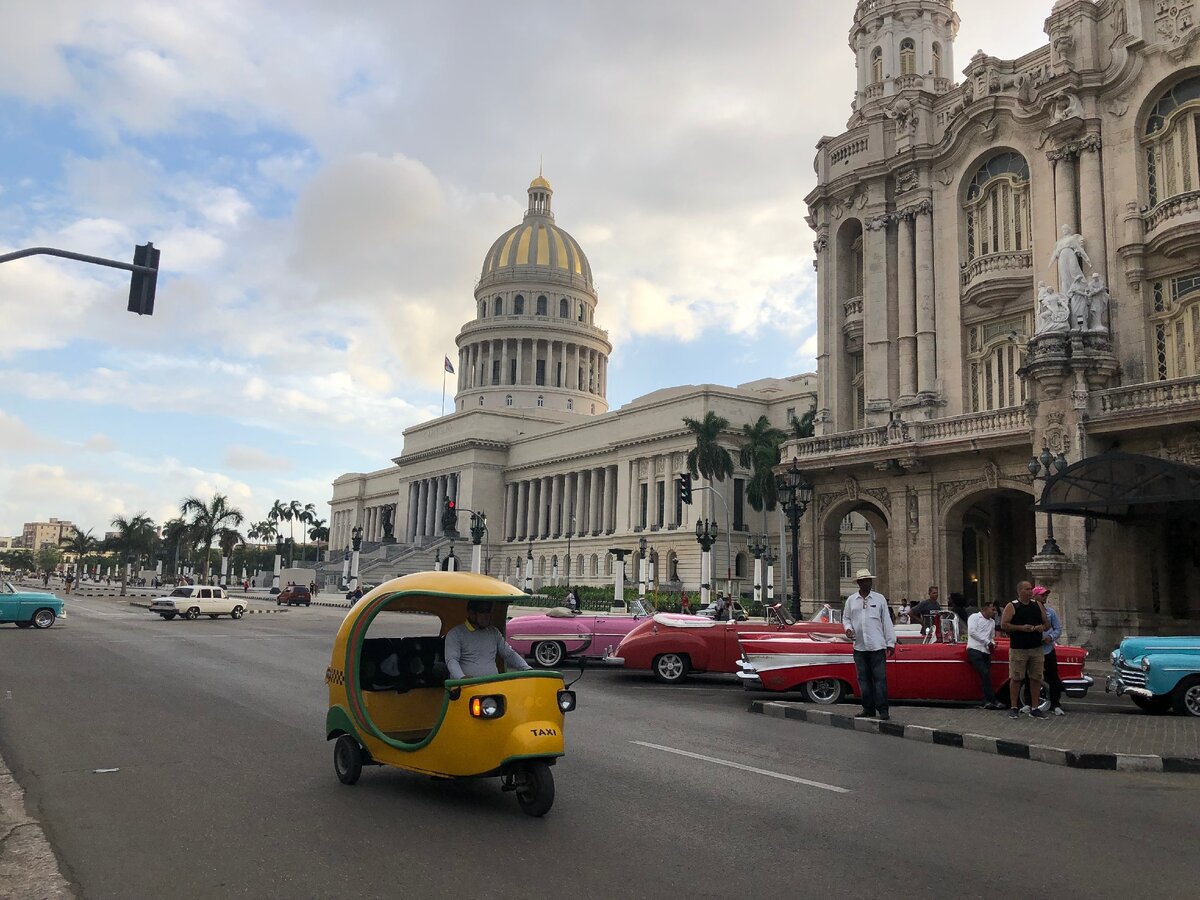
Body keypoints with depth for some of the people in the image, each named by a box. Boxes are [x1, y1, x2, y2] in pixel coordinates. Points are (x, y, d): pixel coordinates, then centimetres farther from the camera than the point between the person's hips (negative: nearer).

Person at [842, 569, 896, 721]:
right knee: (863, 679, 7)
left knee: (880, 679, -4)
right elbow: (846, 618, 16)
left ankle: (883, 710, 1)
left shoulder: (880, 599, 4)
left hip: (877, 646, -2)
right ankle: (868, 709, 16)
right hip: (859, 647, 2)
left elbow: (887, 621, 5)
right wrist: (847, 628, -6)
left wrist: (891, 643, 1)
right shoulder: (851, 600, 8)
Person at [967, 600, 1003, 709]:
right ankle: (993, 700, -16)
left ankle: (987, 701, -3)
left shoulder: (992, 622, 24)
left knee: (985, 676, -3)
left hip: (986, 651, 6)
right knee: (985, 673, -18)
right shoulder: (974, 617, 4)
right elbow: (972, 632, -9)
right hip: (975, 650, -6)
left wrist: (992, 644, 7)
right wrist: (987, 642, -8)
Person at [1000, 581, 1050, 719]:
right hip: (1018, 649, -4)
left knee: (1036, 678, 6)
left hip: (1037, 649, 4)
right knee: (1016, 678, -1)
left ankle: (1035, 709, 15)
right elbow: (1003, 625, -9)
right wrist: (1021, 628, -19)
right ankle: (1014, 708, 6)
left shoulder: (1038, 605, 11)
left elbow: (1047, 622, 16)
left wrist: (1042, 627, -6)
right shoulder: (1011, 606, -3)